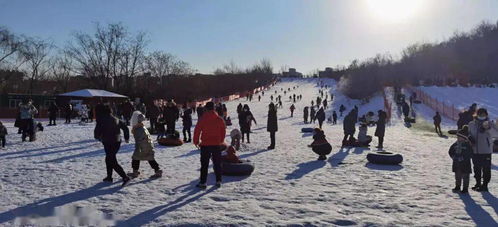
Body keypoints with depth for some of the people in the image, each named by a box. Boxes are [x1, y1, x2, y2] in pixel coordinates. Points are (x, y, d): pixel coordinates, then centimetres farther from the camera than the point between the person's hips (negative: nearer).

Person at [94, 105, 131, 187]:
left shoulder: (101, 120, -7)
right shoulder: (116, 120, 7)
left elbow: (97, 131, -5)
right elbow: (125, 127, 10)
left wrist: (98, 137, 17)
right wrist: (127, 138, 22)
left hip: (108, 143, -6)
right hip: (117, 142, 6)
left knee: (113, 162, -5)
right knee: (109, 159, 23)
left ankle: (125, 177, -15)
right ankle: (109, 177, 29)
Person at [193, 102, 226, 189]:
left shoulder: (202, 119, -8)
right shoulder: (220, 120, 1)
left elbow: (197, 131, -5)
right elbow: (223, 132, 9)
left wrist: (196, 141, 9)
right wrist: (221, 142, 23)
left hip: (205, 145, -2)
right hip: (217, 145, 2)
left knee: (204, 165, 4)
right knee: (217, 163, 13)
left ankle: (203, 182, 4)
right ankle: (218, 181, 16)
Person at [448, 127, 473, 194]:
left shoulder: (467, 145, -12)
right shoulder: (455, 144, 5)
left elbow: (469, 154, -17)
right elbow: (450, 151, 12)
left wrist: (462, 158, -21)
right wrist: (453, 157, -2)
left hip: (465, 164, -5)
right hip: (456, 164, 6)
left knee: (465, 177, 5)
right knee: (457, 176, 16)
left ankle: (465, 189, 14)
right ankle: (457, 187, 28)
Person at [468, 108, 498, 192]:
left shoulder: (490, 124, -6)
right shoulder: (471, 124, 3)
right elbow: (468, 133, 15)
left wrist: (488, 128, -37)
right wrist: (470, 138, -7)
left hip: (486, 151, -4)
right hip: (475, 151, 4)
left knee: (486, 169, 2)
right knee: (477, 168, 16)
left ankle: (485, 185, 13)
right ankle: (478, 183, 30)